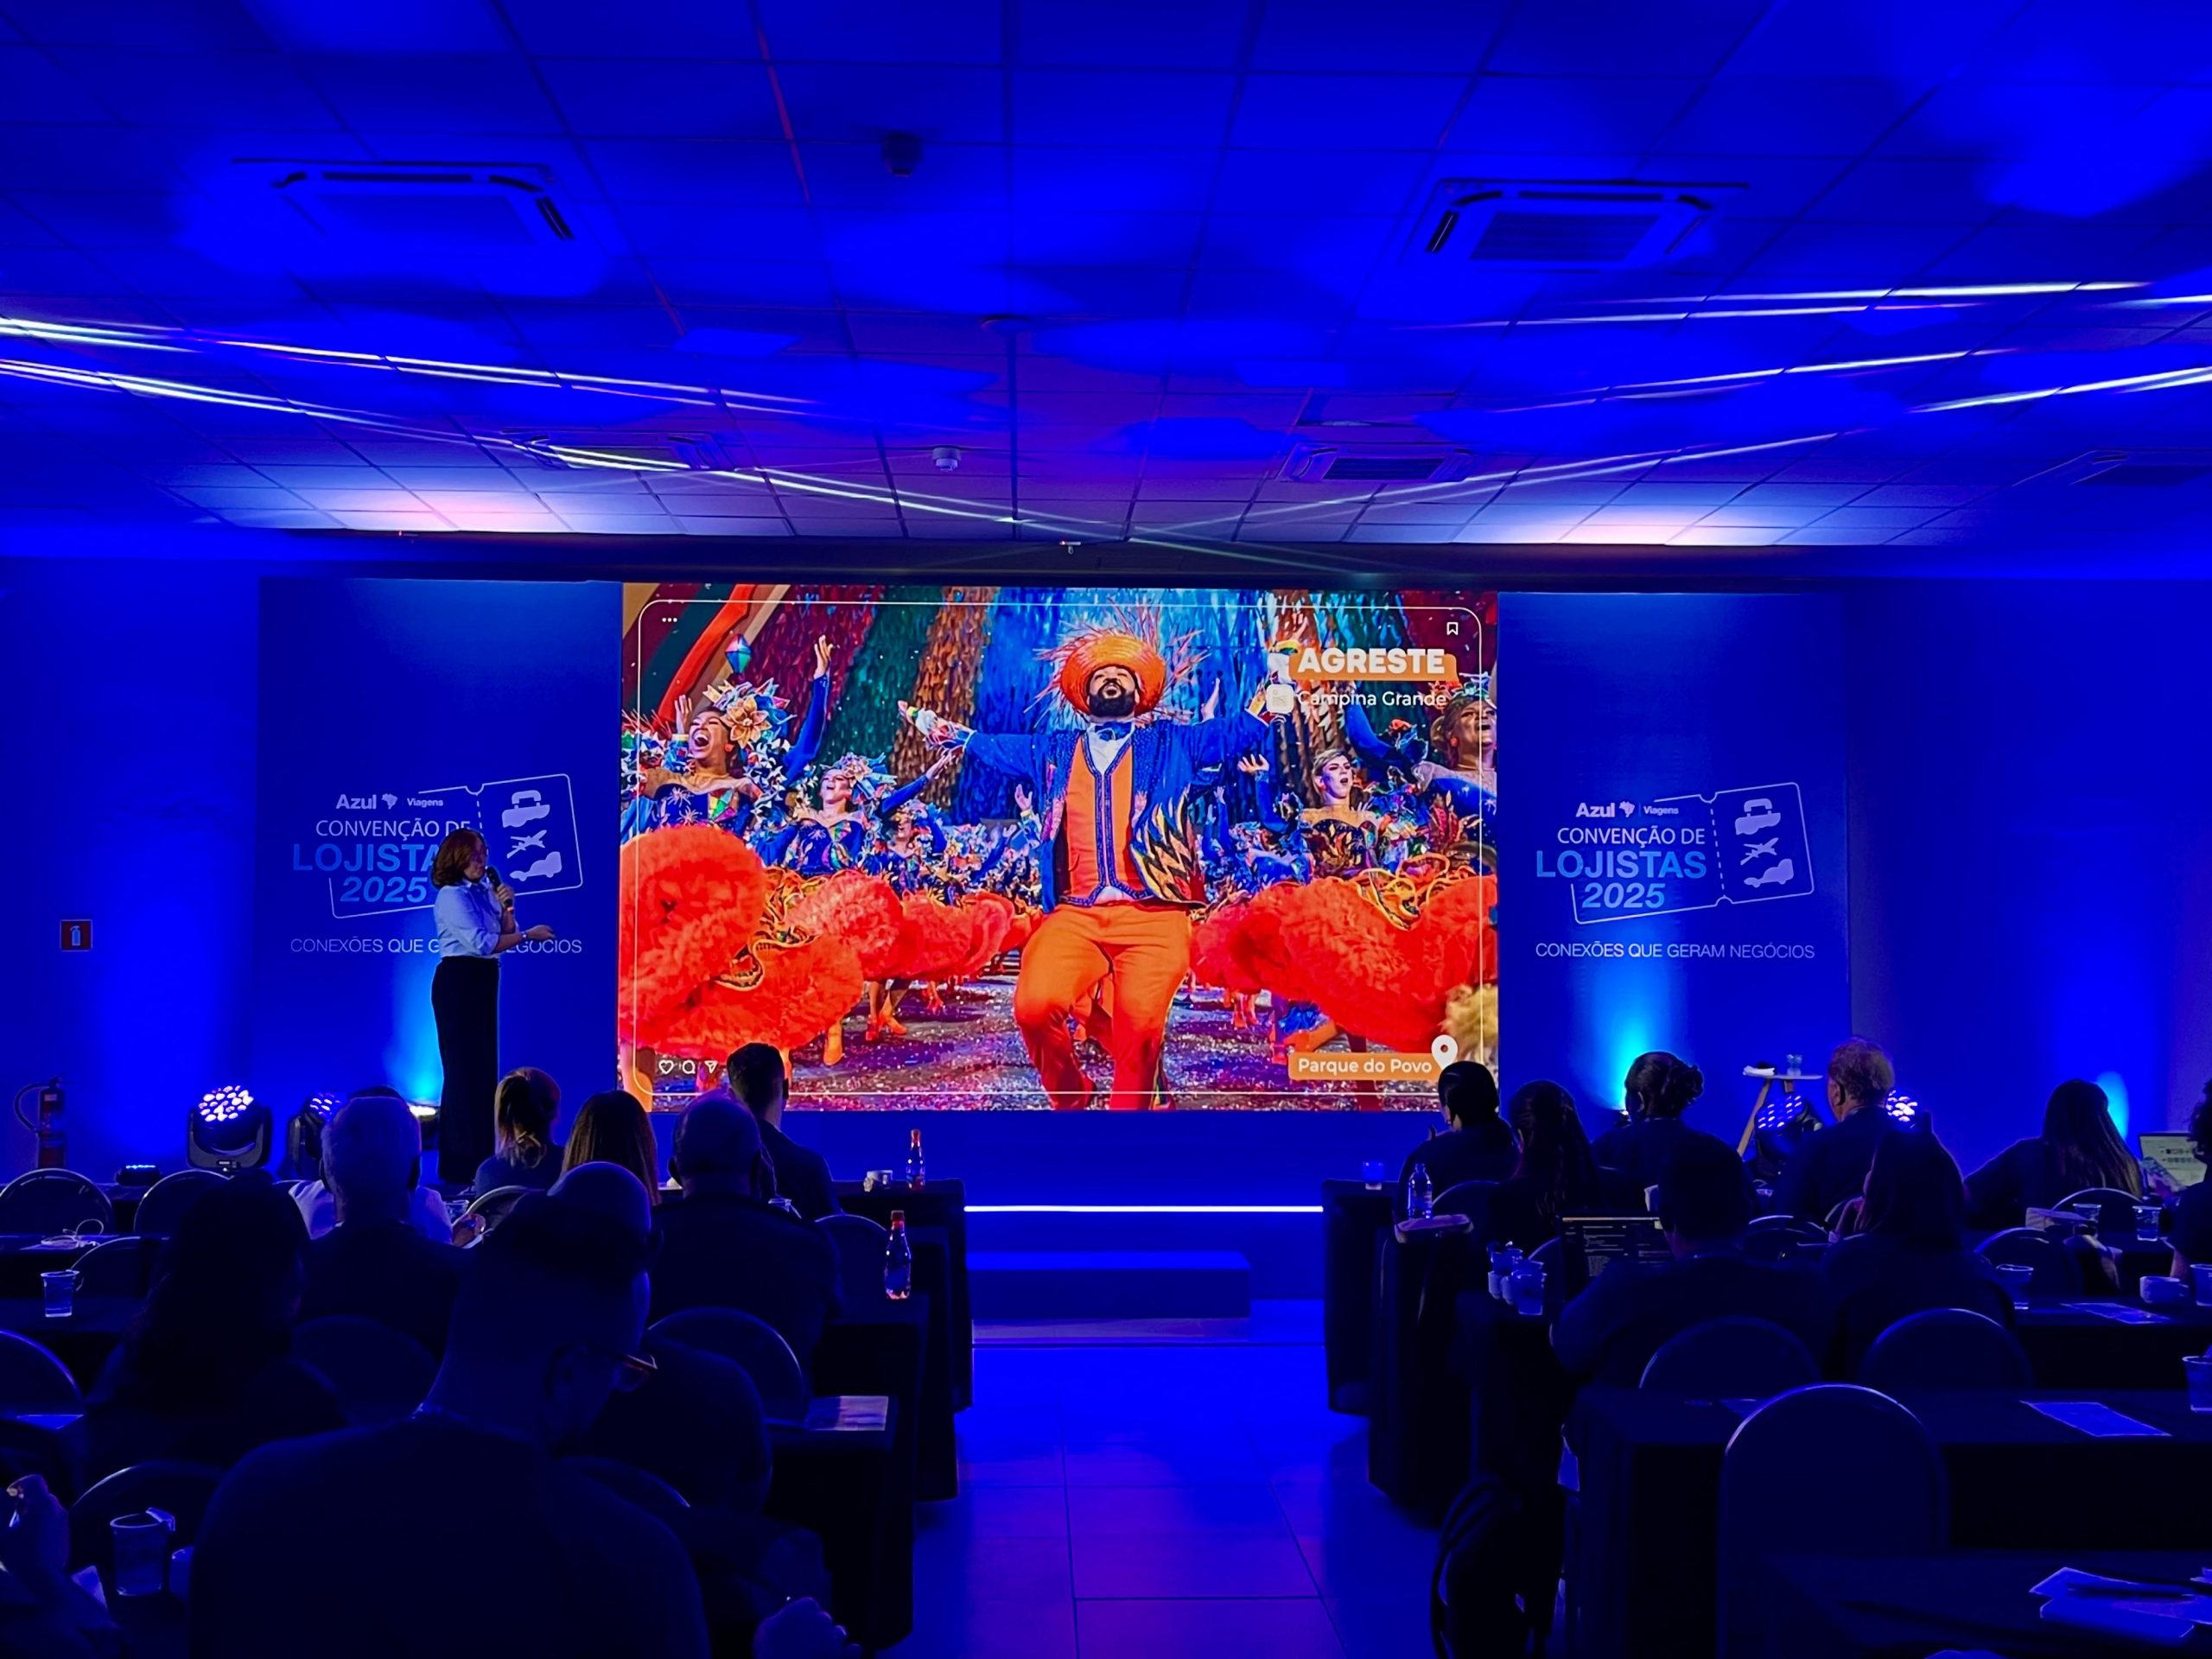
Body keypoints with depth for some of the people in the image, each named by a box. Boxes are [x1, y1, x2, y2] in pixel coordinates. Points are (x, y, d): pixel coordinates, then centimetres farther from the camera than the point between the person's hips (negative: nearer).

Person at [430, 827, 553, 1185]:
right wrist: (528, 934, -14)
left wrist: (506, 907, -2)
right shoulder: (451, 896, -12)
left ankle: (480, 1156, 16)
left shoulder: (483, 891, 12)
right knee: (463, 1069, -6)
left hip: (483, 981, 8)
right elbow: (481, 942, -21)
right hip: (458, 982, -8)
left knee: (483, 1067, 10)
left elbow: (505, 934, 14)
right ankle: (458, 1162, -2)